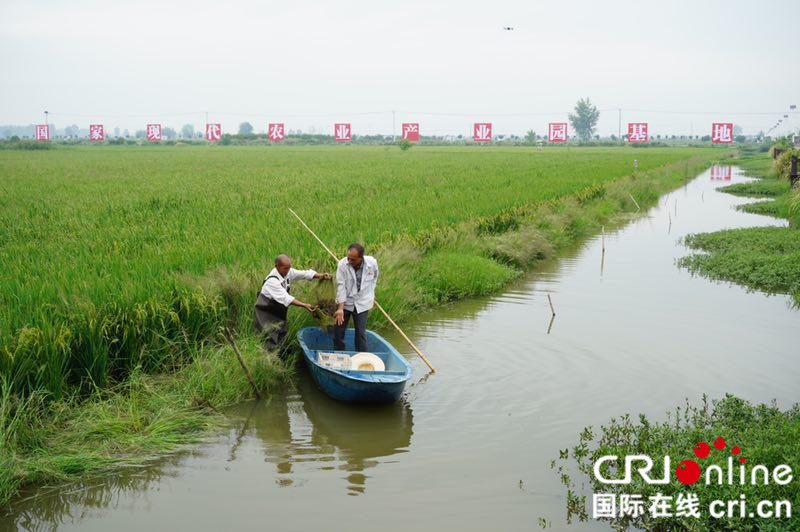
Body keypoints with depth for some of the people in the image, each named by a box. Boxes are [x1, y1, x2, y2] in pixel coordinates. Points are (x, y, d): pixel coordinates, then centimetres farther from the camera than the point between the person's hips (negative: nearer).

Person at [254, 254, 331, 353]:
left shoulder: (288, 272, -5)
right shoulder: (272, 281, -29)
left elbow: (304, 274, -6)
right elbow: (286, 298, -34)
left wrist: (320, 276, -24)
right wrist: (304, 305, -38)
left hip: (279, 311, 8)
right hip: (266, 313, -8)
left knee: (281, 338, 13)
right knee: (271, 342, -13)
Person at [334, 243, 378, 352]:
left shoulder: (372, 263, -14)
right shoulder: (342, 264, -18)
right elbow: (341, 286, -18)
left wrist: (371, 295, 15)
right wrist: (340, 308, -23)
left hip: (362, 303, 0)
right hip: (345, 302, 0)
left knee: (361, 333, 0)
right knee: (338, 331, 5)